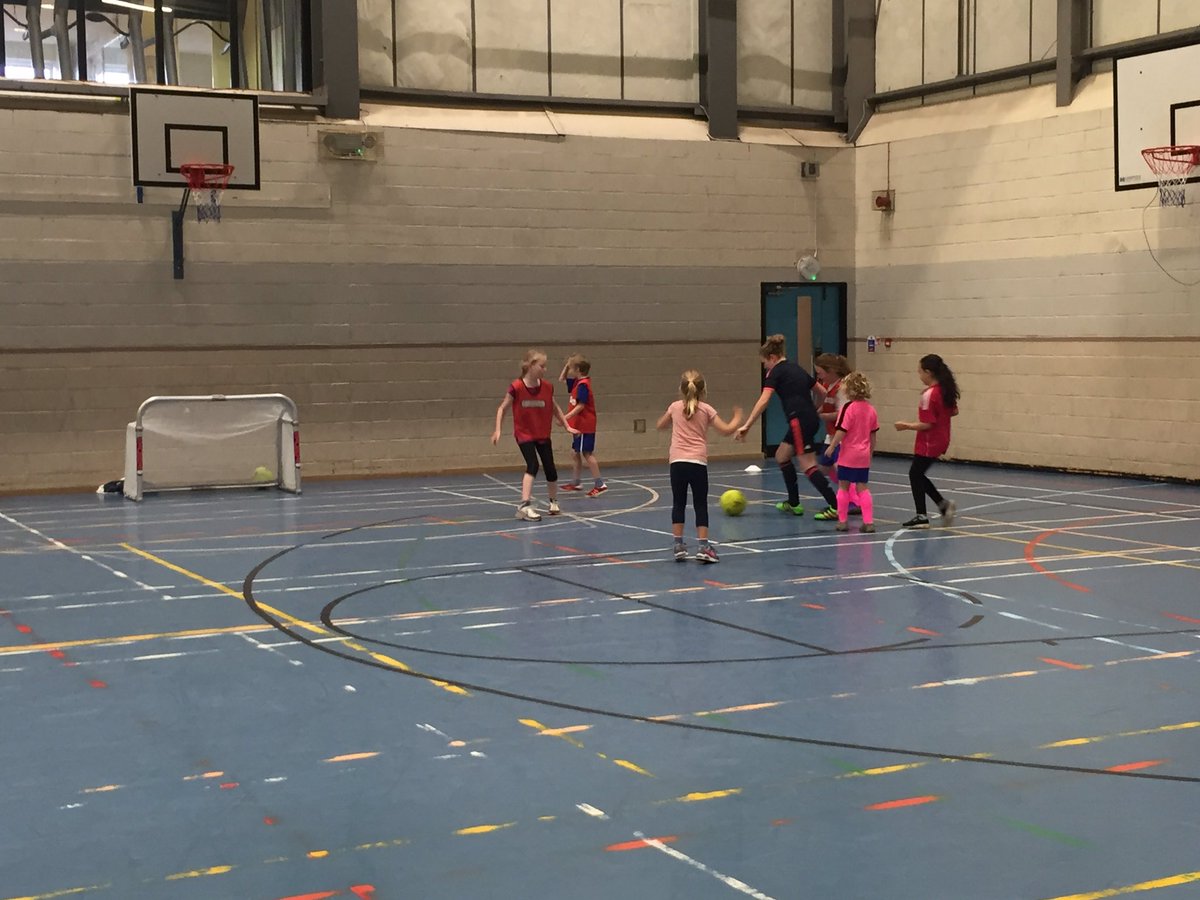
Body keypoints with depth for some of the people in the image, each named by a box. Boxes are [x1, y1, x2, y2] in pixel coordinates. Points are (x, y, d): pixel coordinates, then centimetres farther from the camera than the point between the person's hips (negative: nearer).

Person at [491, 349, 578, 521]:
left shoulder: (547, 387, -6)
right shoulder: (516, 388, -17)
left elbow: (555, 408, 11)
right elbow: (502, 408, -7)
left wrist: (567, 426, 9)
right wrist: (497, 430, -14)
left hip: (543, 435, 4)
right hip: (524, 434, -4)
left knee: (550, 469, 7)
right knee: (533, 466, -22)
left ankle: (553, 502, 31)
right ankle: (525, 505, -23)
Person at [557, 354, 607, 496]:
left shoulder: (583, 385, -19)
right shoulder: (577, 382, 10)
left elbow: (581, 405, -24)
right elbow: (561, 379, 25)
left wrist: (567, 417, -28)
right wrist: (567, 365, 11)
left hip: (585, 426, -10)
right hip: (579, 425, 10)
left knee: (587, 454, -7)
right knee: (575, 453, 16)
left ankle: (599, 484, -5)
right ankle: (575, 482, 26)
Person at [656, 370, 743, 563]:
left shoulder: (675, 407, 9)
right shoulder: (706, 409, 4)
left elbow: (660, 426, 25)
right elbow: (726, 430, 1)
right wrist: (737, 417, 18)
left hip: (677, 461, 1)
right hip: (698, 462, -1)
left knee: (678, 504, 10)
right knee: (700, 505, 5)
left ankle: (678, 545, 8)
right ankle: (703, 547, -2)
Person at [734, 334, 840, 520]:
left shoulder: (776, 372, -2)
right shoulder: (796, 368, 21)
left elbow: (763, 401, -13)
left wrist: (746, 426, -14)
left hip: (799, 420, -9)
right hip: (811, 419, 9)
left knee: (809, 466, -10)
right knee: (781, 456, 21)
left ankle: (835, 506, -17)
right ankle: (794, 503, 24)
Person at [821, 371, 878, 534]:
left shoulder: (848, 407, -14)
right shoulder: (870, 409, 5)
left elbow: (841, 431, -18)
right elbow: (873, 435, 11)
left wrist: (831, 447, -6)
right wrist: (870, 453, 22)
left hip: (848, 455, -5)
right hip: (863, 456, 5)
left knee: (843, 486, 7)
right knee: (862, 487, 8)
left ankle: (842, 521, 12)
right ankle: (868, 522, 1)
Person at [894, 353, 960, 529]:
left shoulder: (929, 394, -22)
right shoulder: (946, 390, 4)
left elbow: (927, 424, -22)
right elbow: (954, 411, 16)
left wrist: (907, 426, -11)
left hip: (929, 442, -9)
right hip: (941, 440, 9)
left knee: (915, 474, 4)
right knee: (918, 474, 18)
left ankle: (921, 516, 7)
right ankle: (943, 504, 12)